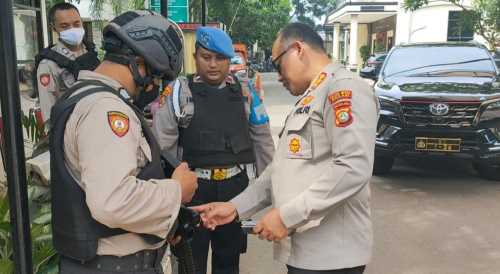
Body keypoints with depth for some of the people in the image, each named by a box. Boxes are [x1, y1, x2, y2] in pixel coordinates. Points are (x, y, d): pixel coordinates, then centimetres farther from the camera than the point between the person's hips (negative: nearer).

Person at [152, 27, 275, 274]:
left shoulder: (244, 91, 4)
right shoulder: (179, 91, -6)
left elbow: (261, 138, 10)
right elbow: (161, 146, -5)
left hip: (236, 186, 3)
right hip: (194, 188, -3)